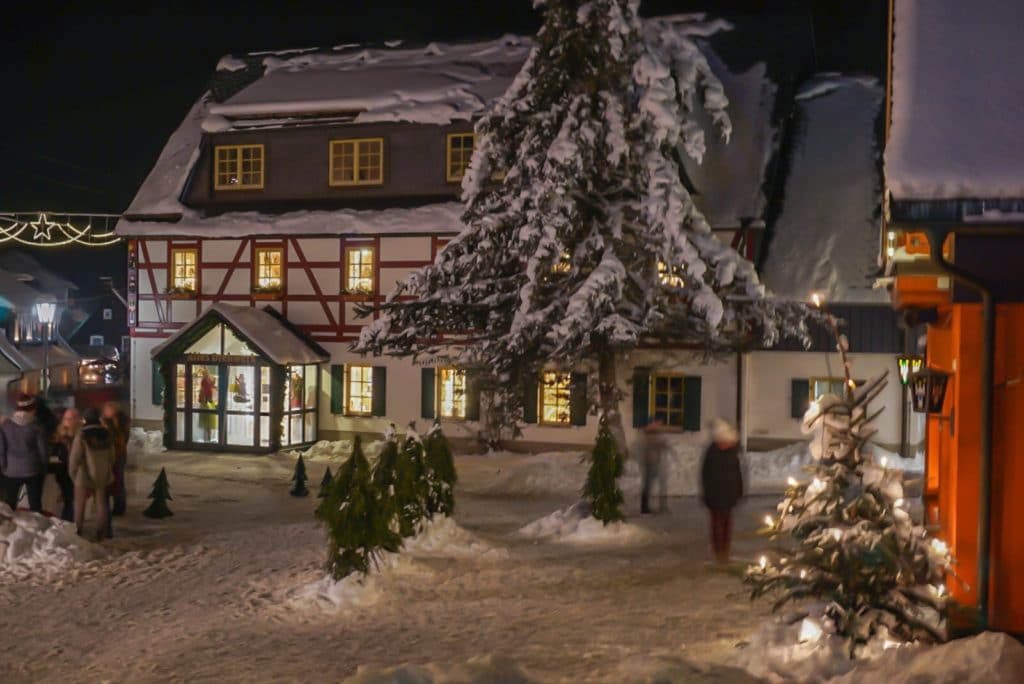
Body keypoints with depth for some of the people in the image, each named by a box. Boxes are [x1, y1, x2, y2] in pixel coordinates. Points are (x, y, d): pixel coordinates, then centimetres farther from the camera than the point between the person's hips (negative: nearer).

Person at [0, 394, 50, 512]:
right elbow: (43, 450, -6)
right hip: (32, 470, -2)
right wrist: (44, 468, 8)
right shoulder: (35, 427, -11)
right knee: (35, 505, 7)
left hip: (11, 471, 2)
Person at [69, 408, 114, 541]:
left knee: (79, 505, 8)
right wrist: (108, 472, 19)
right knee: (101, 504, 11)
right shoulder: (107, 434, -1)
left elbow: (75, 457, -14)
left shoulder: (82, 435, -17)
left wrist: (72, 473, 2)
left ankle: (78, 531, 9)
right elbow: (112, 456, 7)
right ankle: (101, 534, 14)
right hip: (102, 475, 5)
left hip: (84, 476, -4)